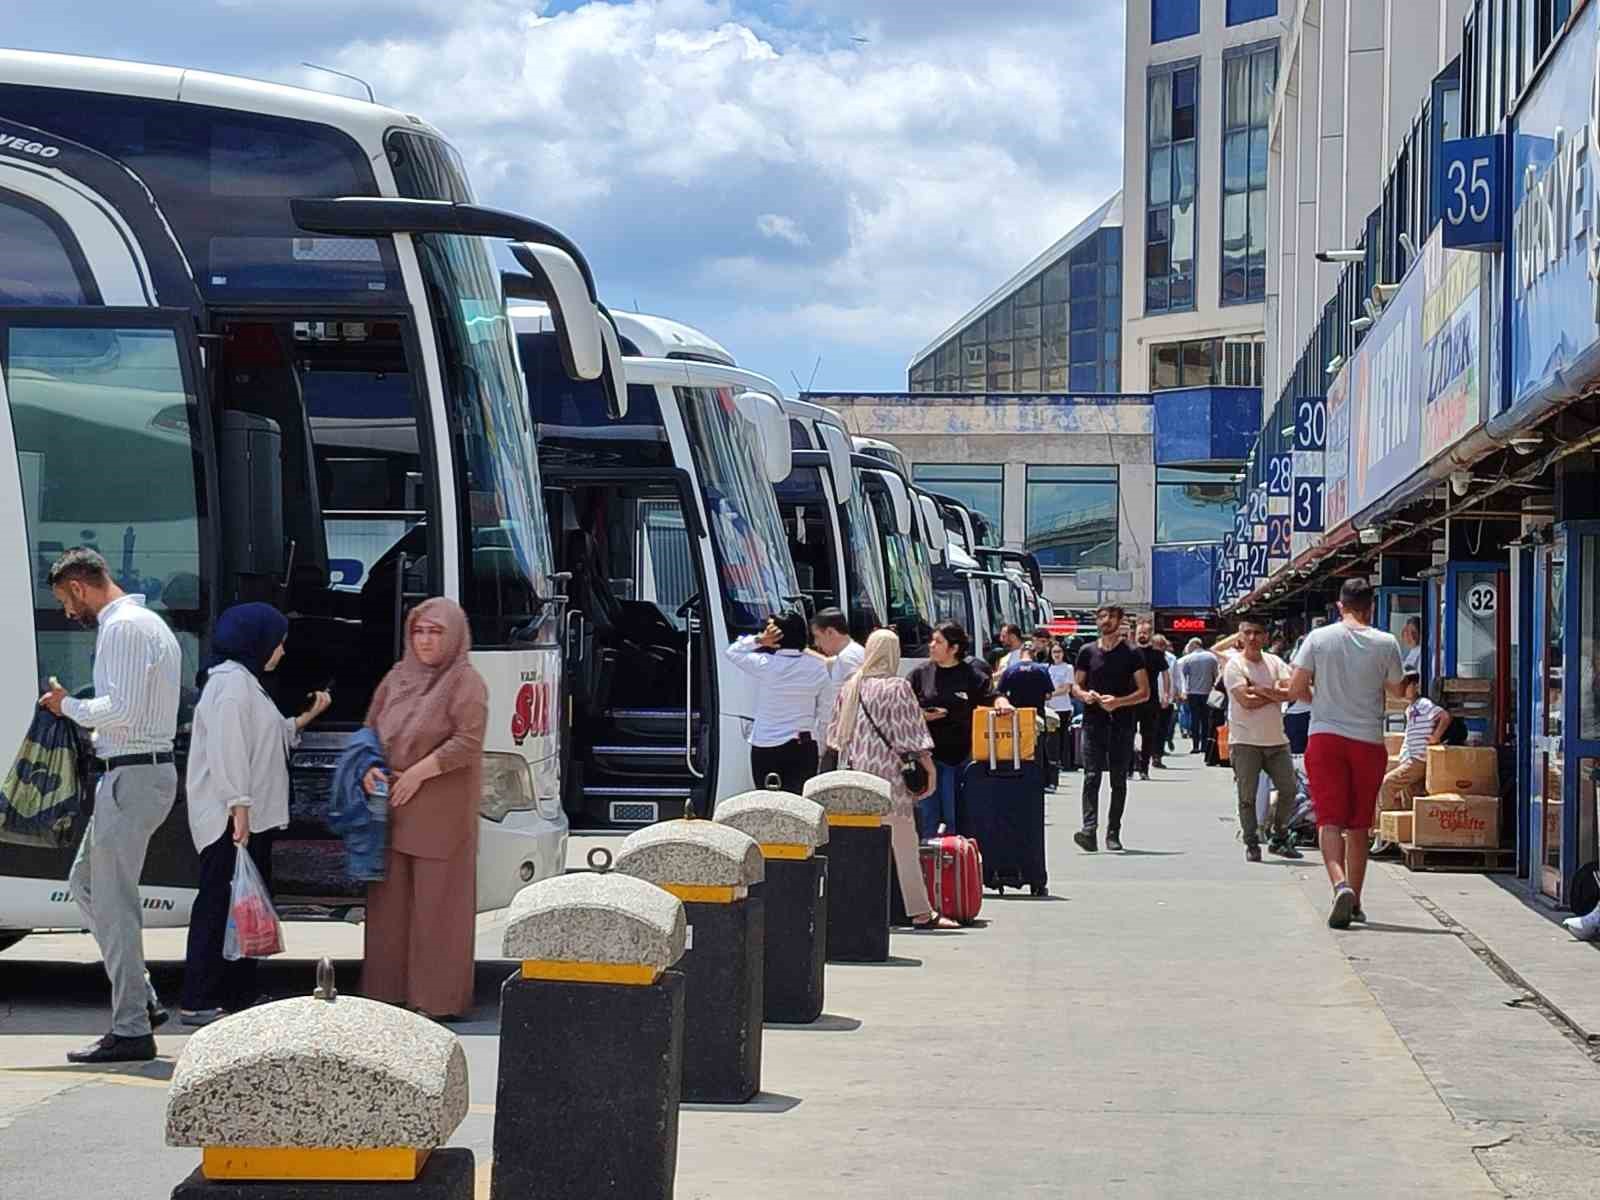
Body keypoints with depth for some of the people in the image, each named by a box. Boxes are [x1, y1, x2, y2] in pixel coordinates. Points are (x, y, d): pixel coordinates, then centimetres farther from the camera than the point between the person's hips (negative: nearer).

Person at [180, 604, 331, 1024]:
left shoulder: (245, 681, 20)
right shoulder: (231, 682, -14)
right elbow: (227, 750, -22)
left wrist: (308, 717, 20)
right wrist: (239, 809, -27)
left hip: (253, 816, 11)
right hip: (232, 818, -11)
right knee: (219, 904, -9)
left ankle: (239, 994, 18)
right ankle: (197, 1001, -9)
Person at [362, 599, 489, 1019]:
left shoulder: (466, 683, -6)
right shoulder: (398, 677, 13)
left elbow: (469, 741, -14)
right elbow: (371, 727, 19)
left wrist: (419, 772, -17)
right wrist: (369, 767, 0)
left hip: (440, 811, -6)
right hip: (392, 806, 6)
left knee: (436, 902, -3)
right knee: (390, 899, 8)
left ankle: (435, 998, 2)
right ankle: (388, 989, 14)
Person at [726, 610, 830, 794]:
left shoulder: (764, 664, -10)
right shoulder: (817, 667, -3)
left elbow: (732, 652, 8)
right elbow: (825, 710, 1)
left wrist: (758, 640, -3)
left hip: (766, 748, -2)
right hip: (804, 747, 2)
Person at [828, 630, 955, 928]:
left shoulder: (850, 687, 7)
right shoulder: (898, 688, -8)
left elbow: (835, 734, 14)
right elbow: (914, 733, -9)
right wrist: (929, 768, -3)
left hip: (855, 772, 5)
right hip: (889, 772, -5)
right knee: (904, 844, 0)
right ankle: (920, 912, 1)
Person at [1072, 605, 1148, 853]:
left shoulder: (1131, 654, 4)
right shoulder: (1088, 652, 10)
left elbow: (1144, 692, 1)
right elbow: (1076, 686, 15)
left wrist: (1118, 701, -14)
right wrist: (1085, 695, -9)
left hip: (1122, 723, 0)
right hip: (1093, 722, 0)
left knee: (1119, 780, 4)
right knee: (1091, 777, -12)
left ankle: (1113, 833, 11)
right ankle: (1089, 829, -22)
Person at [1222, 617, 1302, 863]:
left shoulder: (1275, 663, 8)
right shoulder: (1234, 665, -4)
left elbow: (1291, 692, -7)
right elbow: (1246, 701, -16)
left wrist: (1259, 689, -13)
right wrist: (1275, 693, -7)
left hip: (1276, 739, 4)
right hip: (1245, 741, -4)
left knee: (1289, 790, 5)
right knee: (1247, 796, -2)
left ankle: (1278, 837, 20)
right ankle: (1251, 844, 7)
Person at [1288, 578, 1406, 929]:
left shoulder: (1319, 639, -3)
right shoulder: (1386, 644, -2)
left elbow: (1296, 689, -3)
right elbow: (1396, 689, 10)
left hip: (1325, 737, -1)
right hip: (1368, 741, 1)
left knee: (1330, 821, -4)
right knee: (1359, 827, 12)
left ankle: (1340, 884, -28)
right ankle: (1354, 902, 19)